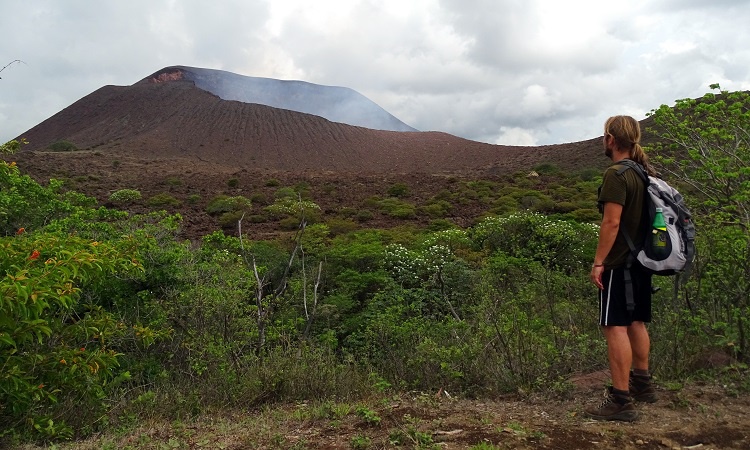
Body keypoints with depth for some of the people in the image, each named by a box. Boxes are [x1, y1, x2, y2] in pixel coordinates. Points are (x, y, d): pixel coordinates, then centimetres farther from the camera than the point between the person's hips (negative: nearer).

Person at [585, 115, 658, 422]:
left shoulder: (617, 174, -16)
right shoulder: (646, 173, 11)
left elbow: (611, 222, -21)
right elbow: (645, 216, 17)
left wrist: (598, 262, -17)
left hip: (619, 264, -9)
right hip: (641, 260, 9)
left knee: (615, 327, -6)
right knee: (636, 323, 19)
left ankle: (621, 401, -3)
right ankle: (642, 384, 33)